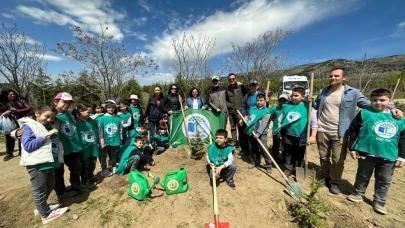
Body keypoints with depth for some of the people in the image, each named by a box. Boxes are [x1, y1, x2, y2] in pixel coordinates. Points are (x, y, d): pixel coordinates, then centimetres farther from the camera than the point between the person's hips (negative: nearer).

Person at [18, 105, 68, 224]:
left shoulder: (50, 126, 10)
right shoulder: (28, 126, -10)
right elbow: (28, 145, -20)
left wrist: (59, 158, 7)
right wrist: (45, 136, -23)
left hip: (49, 162, 7)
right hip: (37, 164, -7)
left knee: (49, 186, 22)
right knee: (39, 190, 10)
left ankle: (41, 207, 43)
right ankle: (46, 214, 23)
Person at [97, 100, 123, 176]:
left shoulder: (118, 119, -4)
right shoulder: (101, 118, -10)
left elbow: (120, 130, 4)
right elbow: (100, 131, -8)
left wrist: (120, 140, 7)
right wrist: (101, 142, -8)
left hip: (115, 140, 2)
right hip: (105, 141, -2)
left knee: (114, 154, 18)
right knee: (104, 155, 12)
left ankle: (114, 168, 34)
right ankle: (104, 170, 26)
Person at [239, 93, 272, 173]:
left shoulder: (266, 112, -9)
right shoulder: (252, 109, 10)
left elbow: (263, 124, -20)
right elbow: (248, 118, 25)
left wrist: (258, 133, -28)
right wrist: (242, 119, 9)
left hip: (261, 134, -6)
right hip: (251, 133, 6)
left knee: (263, 150, -5)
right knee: (253, 149, 18)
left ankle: (269, 165, 12)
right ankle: (255, 162, 37)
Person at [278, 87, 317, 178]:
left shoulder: (307, 107, -8)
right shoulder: (286, 106, 2)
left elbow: (314, 123, -7)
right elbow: (280, 119, 12)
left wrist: (313, 136, -13)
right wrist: (279, 130, 13)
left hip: (301, 137, -3)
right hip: (288, 135, 3)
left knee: (299, 155, 14)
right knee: (288, 154, 15)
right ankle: (289, 169, 32)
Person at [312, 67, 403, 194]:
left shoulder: (353, 93, -1)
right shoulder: (323, 92, 8)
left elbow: (369, 104, 2)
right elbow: (316, 106, 19)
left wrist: (391, 108, -12)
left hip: (340, 133, -2)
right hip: (322, 131, 2)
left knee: (338, 160, 6)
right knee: (324, 157, 15)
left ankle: (334, 182, 25)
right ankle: (324, 177, 34)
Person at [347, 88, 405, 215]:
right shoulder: (364, 113, -9)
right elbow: (353, 130, -6)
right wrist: (353, 148, -7)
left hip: (388, 156, 3)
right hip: (367, 153, -3)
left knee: (384, 180, 15)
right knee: (363, 176, 14)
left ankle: (379, 201, 32)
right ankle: (358, 193, 32)